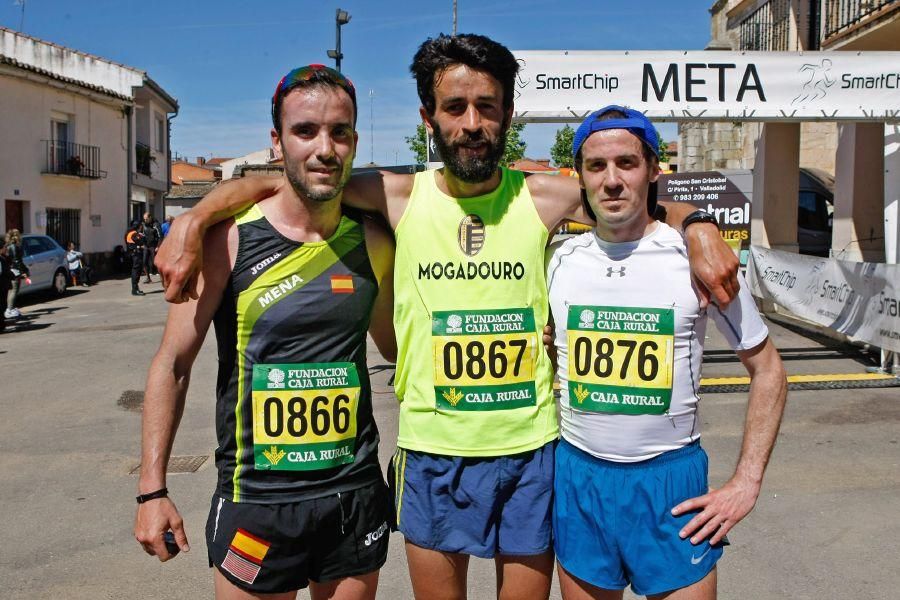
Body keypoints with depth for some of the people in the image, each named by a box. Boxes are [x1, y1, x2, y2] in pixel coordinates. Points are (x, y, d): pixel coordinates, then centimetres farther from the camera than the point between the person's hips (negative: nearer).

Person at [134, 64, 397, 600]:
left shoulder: (373, 244, -1)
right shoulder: (229, 239, -10)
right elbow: (173, 364, -4)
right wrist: (153, 490, -6)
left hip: (357, 495, 3)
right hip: (257, 498, -3)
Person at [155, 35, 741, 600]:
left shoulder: (541, 198, -3)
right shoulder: (402, 197, -3)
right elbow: (269, 184, 2)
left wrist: (697, 227, -12)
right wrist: (193, 221, -11)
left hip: (532, 450, 1)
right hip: (432, 451, 0)